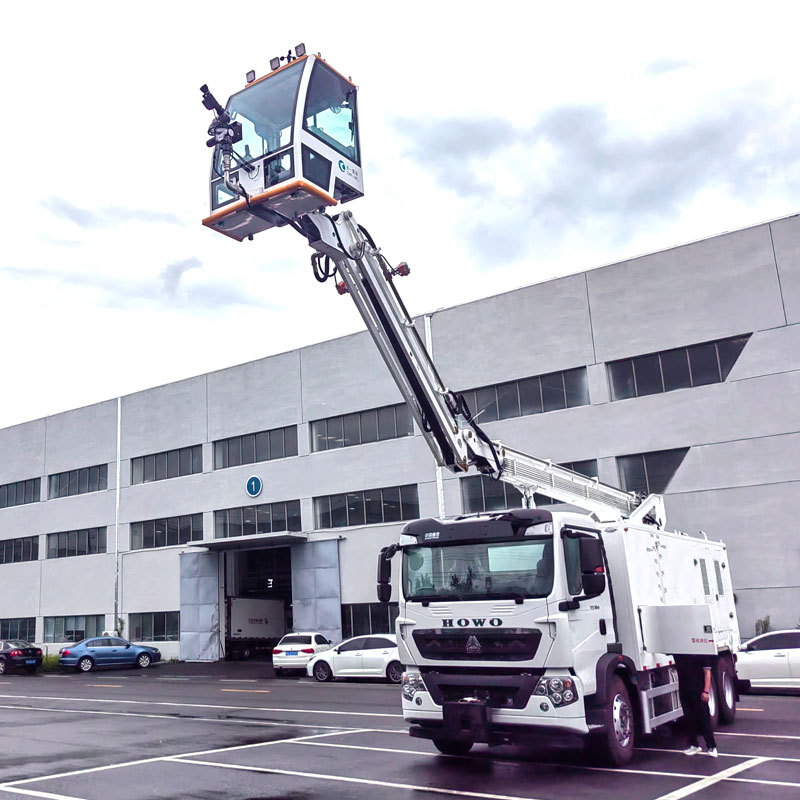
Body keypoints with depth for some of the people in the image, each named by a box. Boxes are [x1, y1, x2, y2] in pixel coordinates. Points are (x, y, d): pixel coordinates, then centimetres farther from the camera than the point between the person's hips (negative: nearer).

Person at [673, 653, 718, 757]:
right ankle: (693, 745, 22)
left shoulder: (701, 652, -7)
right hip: (684, 690, 5)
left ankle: (711, 746, 7)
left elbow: (707, 672, -8)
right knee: (689, 719, 11)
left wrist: (706, 691, -13)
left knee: (704, 719, 0)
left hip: (699, 691, -5)